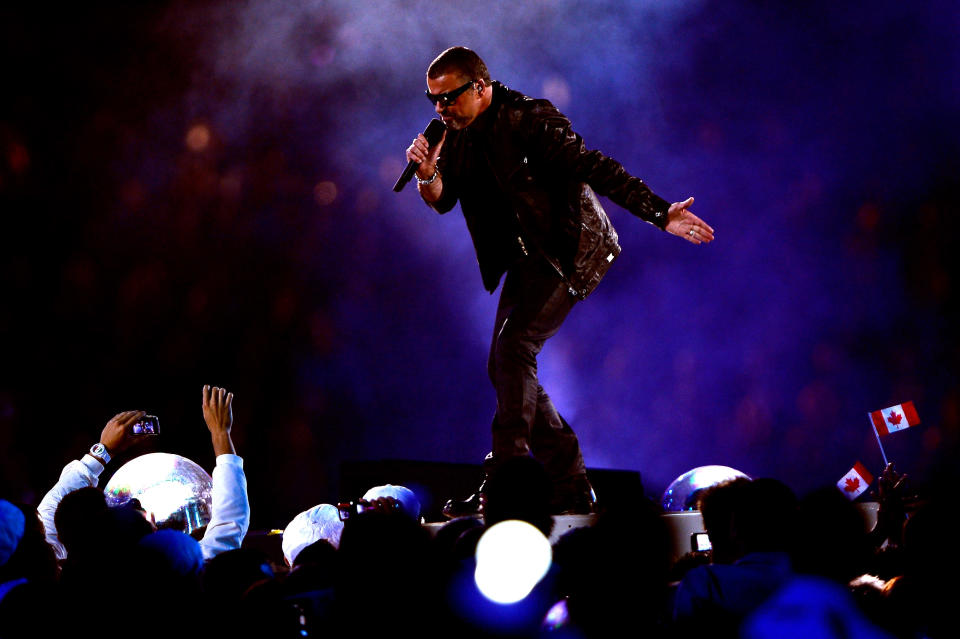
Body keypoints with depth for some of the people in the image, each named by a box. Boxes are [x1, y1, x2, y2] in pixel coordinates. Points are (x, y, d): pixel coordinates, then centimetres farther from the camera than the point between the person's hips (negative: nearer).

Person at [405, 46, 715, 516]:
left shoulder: (528, 119, -18)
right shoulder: (457, 132, 5)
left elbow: (594, 168, -22)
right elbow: (441, 199, 2)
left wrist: (659, 214, -28)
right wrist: (428, 174, -21)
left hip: (569, 249, -9)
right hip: (527, 259, 9)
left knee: (512, 348, -21)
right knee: (505, 367, 3)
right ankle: (570, 488, 8)